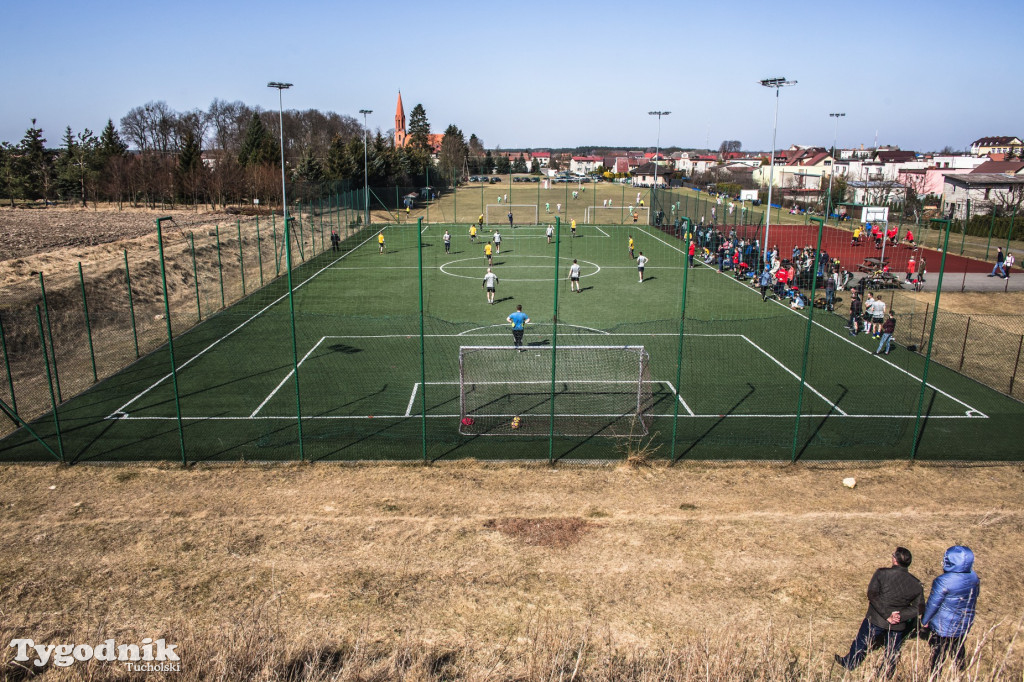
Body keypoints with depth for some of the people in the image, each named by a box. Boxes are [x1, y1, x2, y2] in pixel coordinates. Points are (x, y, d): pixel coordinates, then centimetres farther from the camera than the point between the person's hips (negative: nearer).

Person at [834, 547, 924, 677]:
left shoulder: (882, 573, -19)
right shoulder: (916, 584, -8)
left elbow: (872, 594, -22)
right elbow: (918, 608, -7)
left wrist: (887, 615, -18)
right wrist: (900, 615, -15)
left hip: (876, 619, -1)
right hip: (899, 625, 2)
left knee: (861, 642, 20)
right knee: (892, 652, 21)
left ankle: (850, 663, 38)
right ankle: (886, 675, 36)